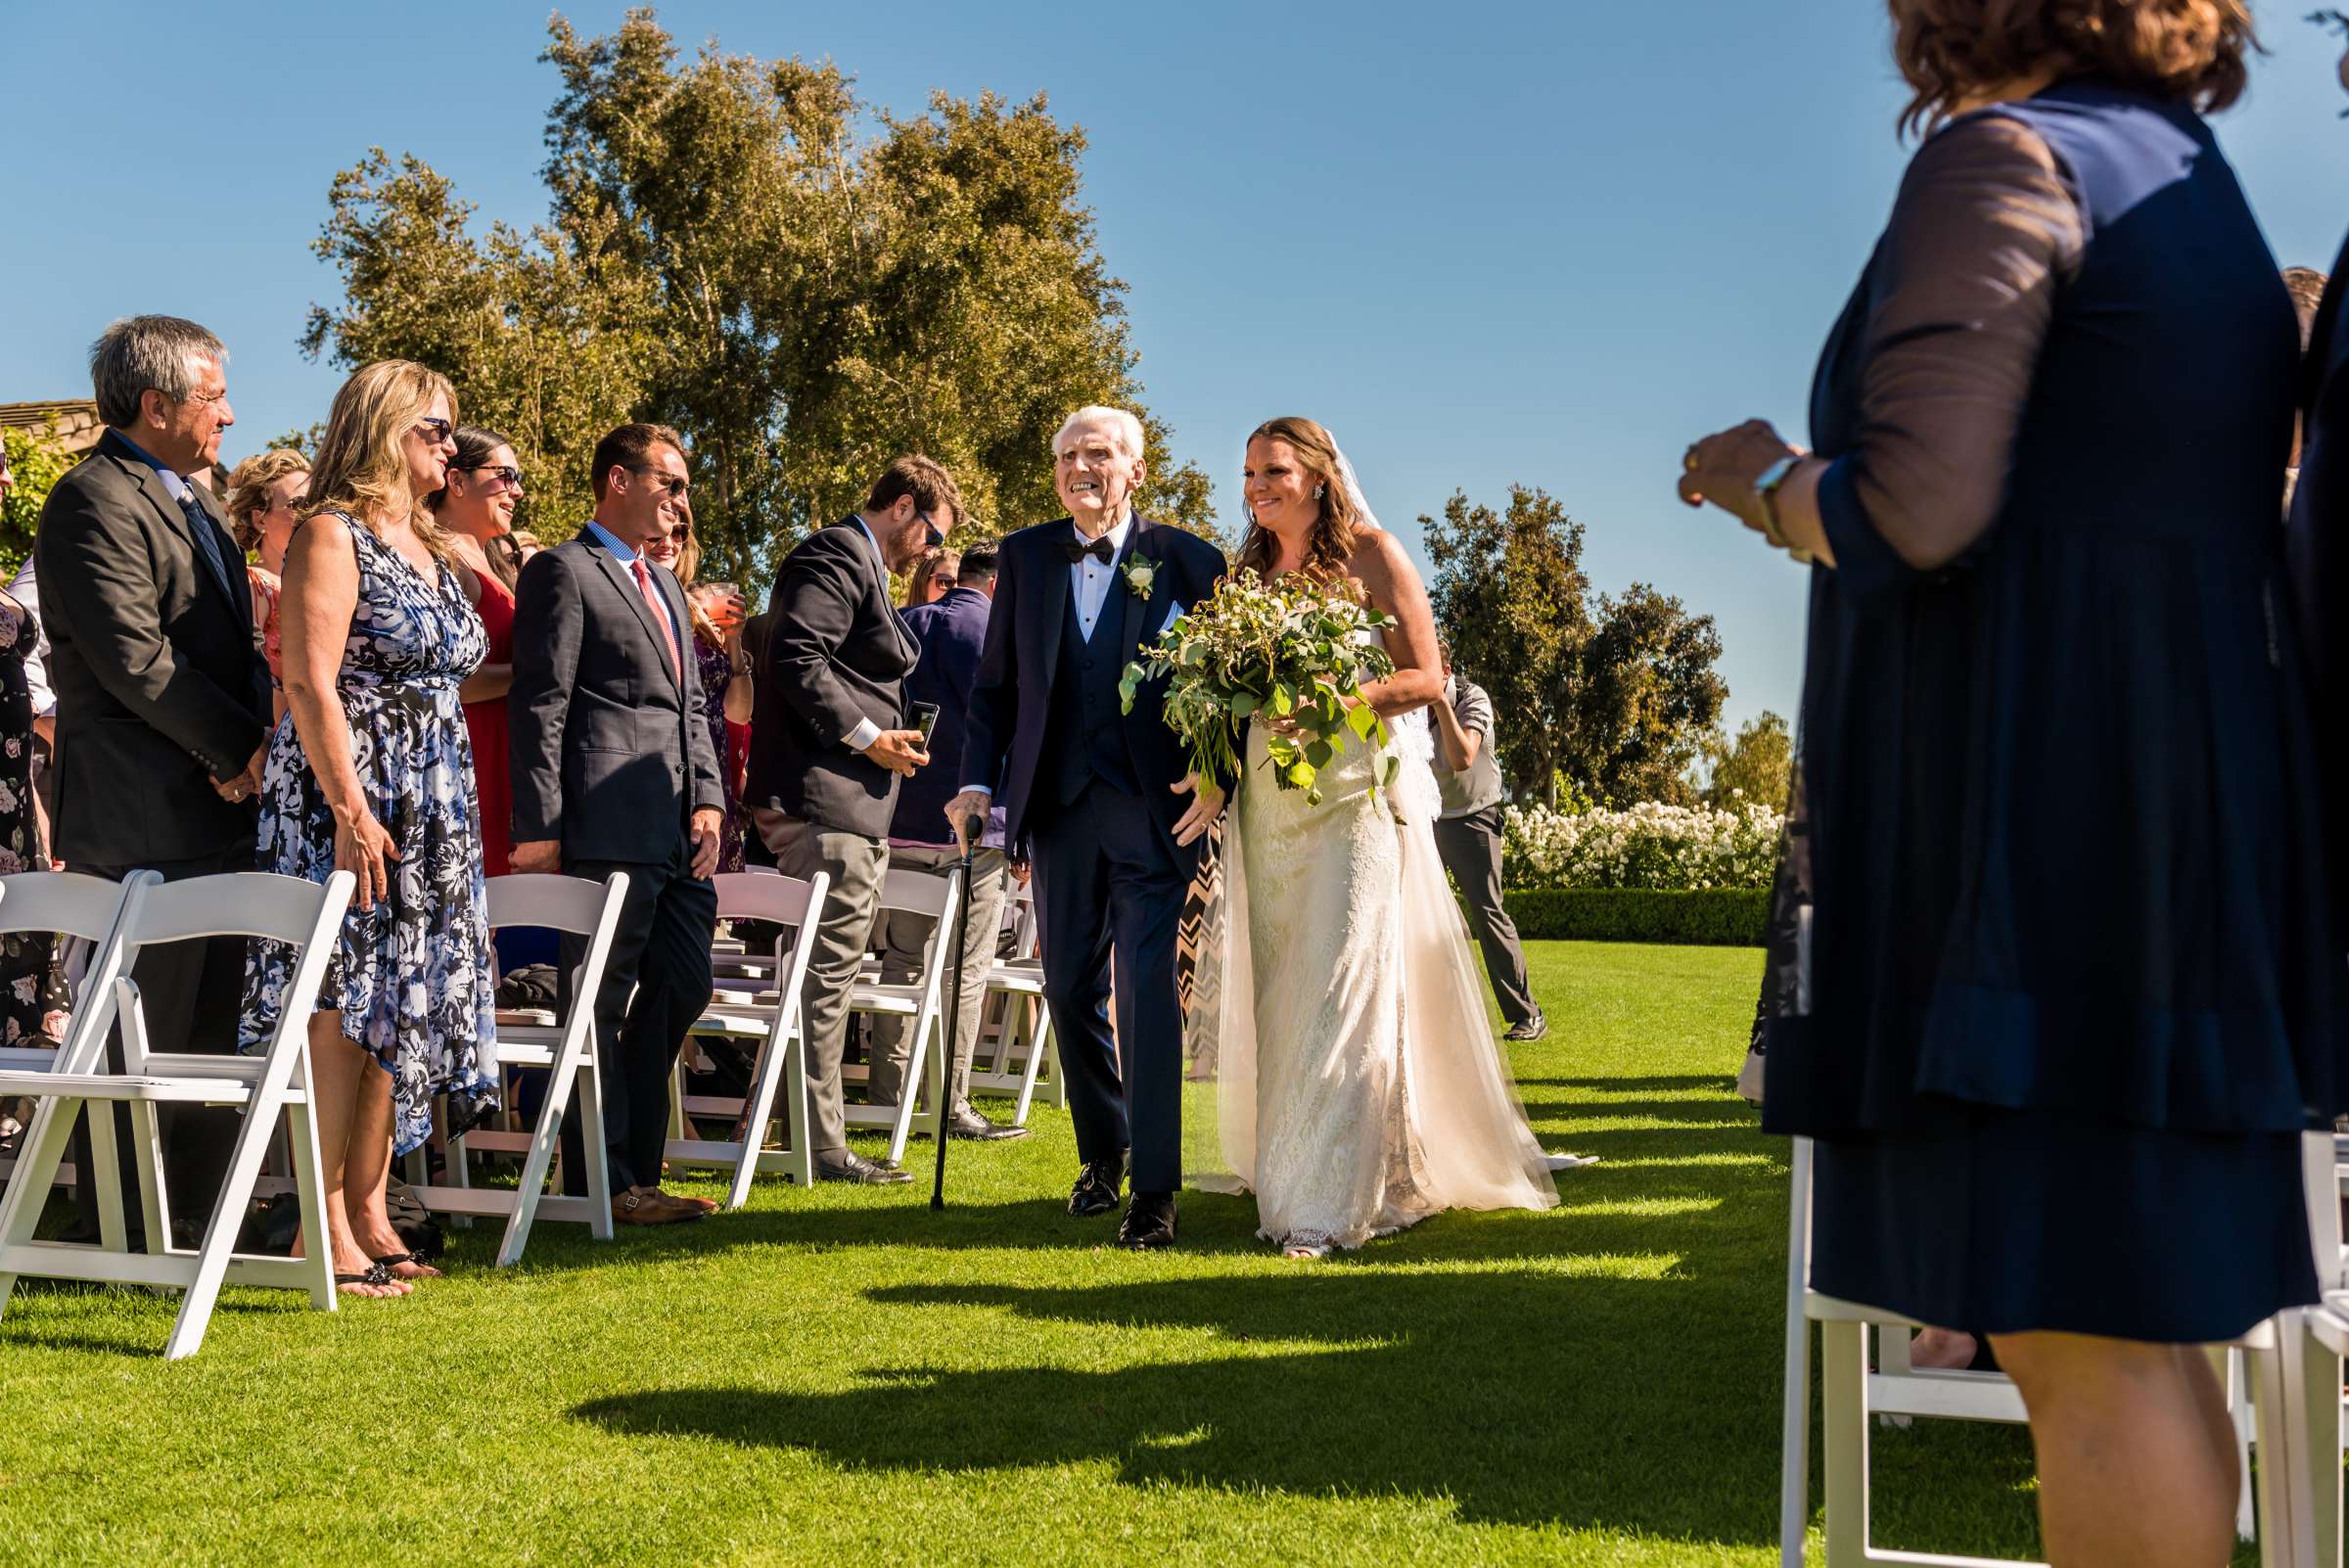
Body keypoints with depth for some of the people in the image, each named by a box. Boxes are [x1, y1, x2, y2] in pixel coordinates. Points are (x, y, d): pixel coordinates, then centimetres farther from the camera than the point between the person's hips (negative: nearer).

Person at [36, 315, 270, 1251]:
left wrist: (249, 745, 3)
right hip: (146, 819, -9)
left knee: (213, 1038, 13)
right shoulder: (94, 500, -11)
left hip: (218, 810, 9)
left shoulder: (191, 501, 20)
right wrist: (239, 747, -13)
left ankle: (193, 1231, 21)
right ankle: (113, 1239, 5)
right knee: (144, 1041, -4)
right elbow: (132, 658, -20)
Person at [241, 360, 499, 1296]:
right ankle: (324, 1230, -4)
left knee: (403, 1007, 8)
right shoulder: (332, 533, -8)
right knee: (344, 1008, -8)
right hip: (349, 801, -8)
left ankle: (370, 1214, 14)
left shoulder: (430, 548, 18)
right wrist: (352, 813, -21)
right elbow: (311, 684, -16)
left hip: (433, 806, 9)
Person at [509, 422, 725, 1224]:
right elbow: (539, 705, -10)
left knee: (682, 989, 11)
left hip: (678, 829, 9)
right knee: (600, 1006, -1)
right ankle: (603, 1181, 7)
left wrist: (708, 799, 7)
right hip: (608, 829, -9)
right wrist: (539, 826, -15)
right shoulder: (562, 571, -3)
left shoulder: (665, 586, 24)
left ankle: (633, 1166, 22)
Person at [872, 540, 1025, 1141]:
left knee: (900, 959, 12)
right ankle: (952, 1107, -2)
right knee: (965, 968, -2)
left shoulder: (900, 626, 11)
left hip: (895, 821, 6)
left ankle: (888, 1097, 15)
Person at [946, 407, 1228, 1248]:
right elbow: (996, 682, 10)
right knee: (1070, 988, 11)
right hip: (1057, 803, 4)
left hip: (1155, 804, -4)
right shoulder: (1025, 556, 9)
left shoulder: (1185, 560, 0)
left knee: (1147, 989, -10)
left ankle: (1153, 1190, -4)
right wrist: (977, 780, 0)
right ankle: (1102, 1153, 31)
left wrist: (1216, 777, -13)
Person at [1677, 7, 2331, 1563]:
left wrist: (1759, 477, 2)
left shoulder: (2004, 157, -7)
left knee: (2081, 1330, -8)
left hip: (2037, 810, -10)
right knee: (2139, 1312, 13)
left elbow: (1912, 515, -18)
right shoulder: (2197, 186, 20)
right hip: (2194, 792, 10)